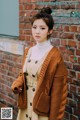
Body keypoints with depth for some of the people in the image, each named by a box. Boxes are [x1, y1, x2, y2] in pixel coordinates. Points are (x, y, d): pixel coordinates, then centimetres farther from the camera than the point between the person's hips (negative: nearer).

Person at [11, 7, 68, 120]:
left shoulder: (55, 56, -16)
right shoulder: (28, 51, 4)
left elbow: (58, 90, -14)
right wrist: (17, 85, -5)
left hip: (42, 108, -6)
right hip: (26, 105, 6)